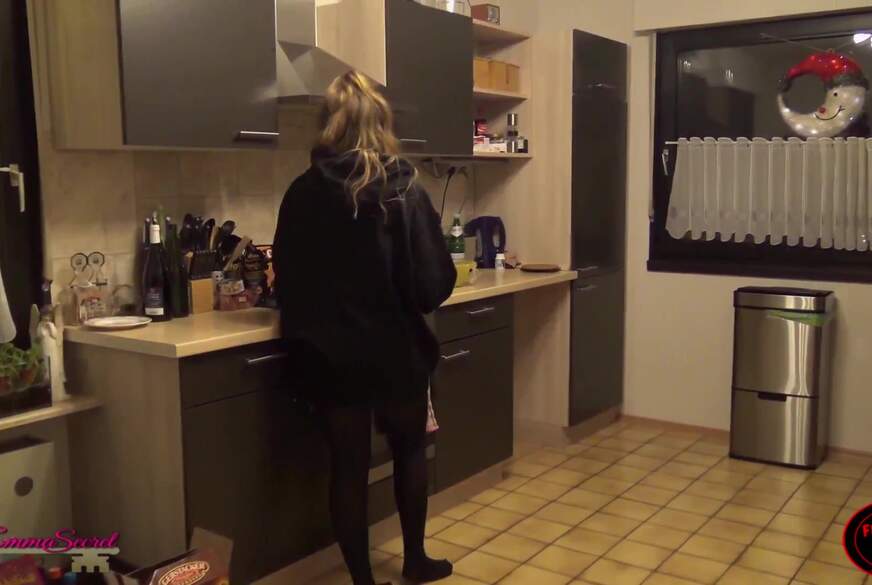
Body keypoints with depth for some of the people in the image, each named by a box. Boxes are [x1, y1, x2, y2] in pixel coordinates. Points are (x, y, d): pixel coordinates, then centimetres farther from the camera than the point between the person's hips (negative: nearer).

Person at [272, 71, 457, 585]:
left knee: (348, 465, 11)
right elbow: (436, 280, -13)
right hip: (396, 347, -1)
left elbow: (286, 277, 3)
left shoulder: (303, 194, -5)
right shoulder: (404, 189, -12)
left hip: (329, 352, 1)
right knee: (410, 450, 21)